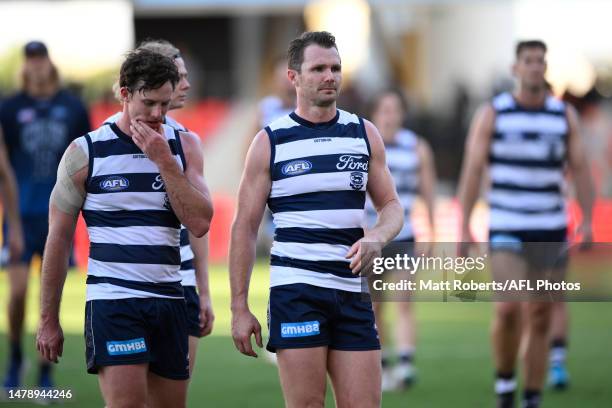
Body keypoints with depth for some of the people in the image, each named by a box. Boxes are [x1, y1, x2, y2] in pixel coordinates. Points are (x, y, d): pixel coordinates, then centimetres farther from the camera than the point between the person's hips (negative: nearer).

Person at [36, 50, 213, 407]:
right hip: (113, 300, -4)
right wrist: (49, 321, 4)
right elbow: (59, 239, 4)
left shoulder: (184, 146, 8)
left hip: (169, 301, 4)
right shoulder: (86, 152, 0)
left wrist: (163, 160, -11)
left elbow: (200, 223, -4)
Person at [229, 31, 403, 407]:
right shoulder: (270, 142, 1)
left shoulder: (365, 134, 10)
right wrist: (239, 306, -3)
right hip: (295, 291, -3)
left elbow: (392, 205, 14)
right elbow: (245, 227, 2)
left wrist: (377, 238, -10)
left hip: (352, 291, 3)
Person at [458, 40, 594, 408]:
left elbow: (581, 171, 2)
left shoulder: (565, 115, 5)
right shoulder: (492, 114, -2)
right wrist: (464, 229, -10)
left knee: (540, 321, 5)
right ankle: (505, 378, 2)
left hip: (551, 233, 3)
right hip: (506, 232, -3)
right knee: (509, 308, -22)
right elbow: (472, 172, -3)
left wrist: (588, 222, -12)